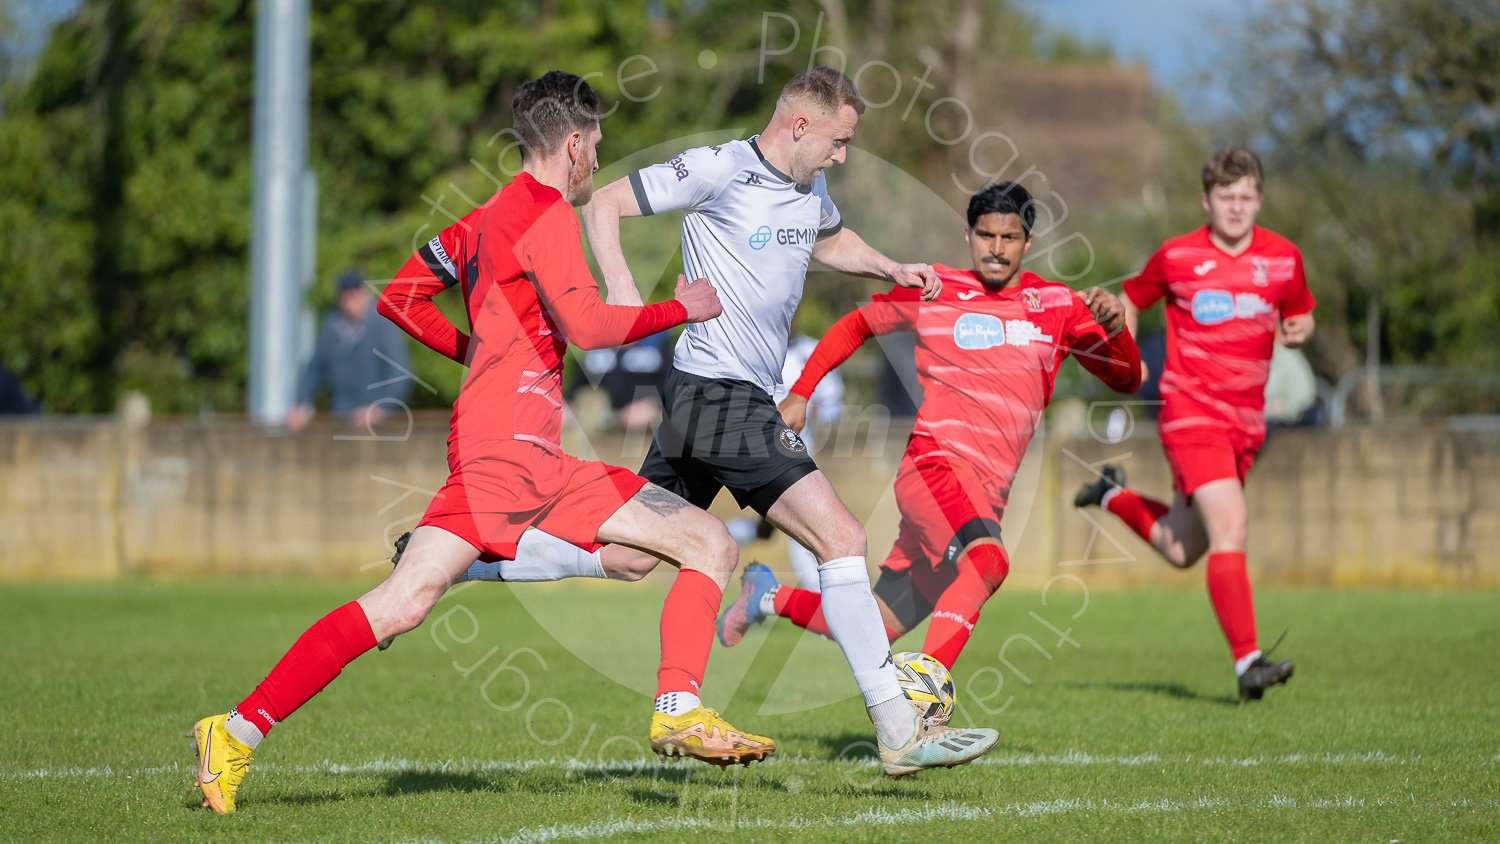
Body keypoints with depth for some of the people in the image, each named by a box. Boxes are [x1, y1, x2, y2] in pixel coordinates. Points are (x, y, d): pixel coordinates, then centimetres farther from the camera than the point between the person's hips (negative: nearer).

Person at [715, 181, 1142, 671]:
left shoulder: (1056, 306, 9)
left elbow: (1127, 380, 7)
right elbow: (856, 326, 19)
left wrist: (1114, 327, -13)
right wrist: (800, 394, 12)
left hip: (987, 497, 4)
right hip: (935, 462, -4)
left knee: (873, 632, 8)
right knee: (987, 560, -36)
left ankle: (770, 596, 32)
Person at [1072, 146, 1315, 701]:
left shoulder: (1284, 259, 3)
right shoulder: (1176, 258, -3)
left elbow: (1300, 314, 19)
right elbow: (1131, 300, 13)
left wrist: (1299, 329, -5)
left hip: (1246, 421, 5)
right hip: (1191, 411, -5)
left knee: (1180, 549, 14)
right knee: (1230, 529, -21)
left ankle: (1114, 497, 43)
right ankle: (1248, 662, -22)